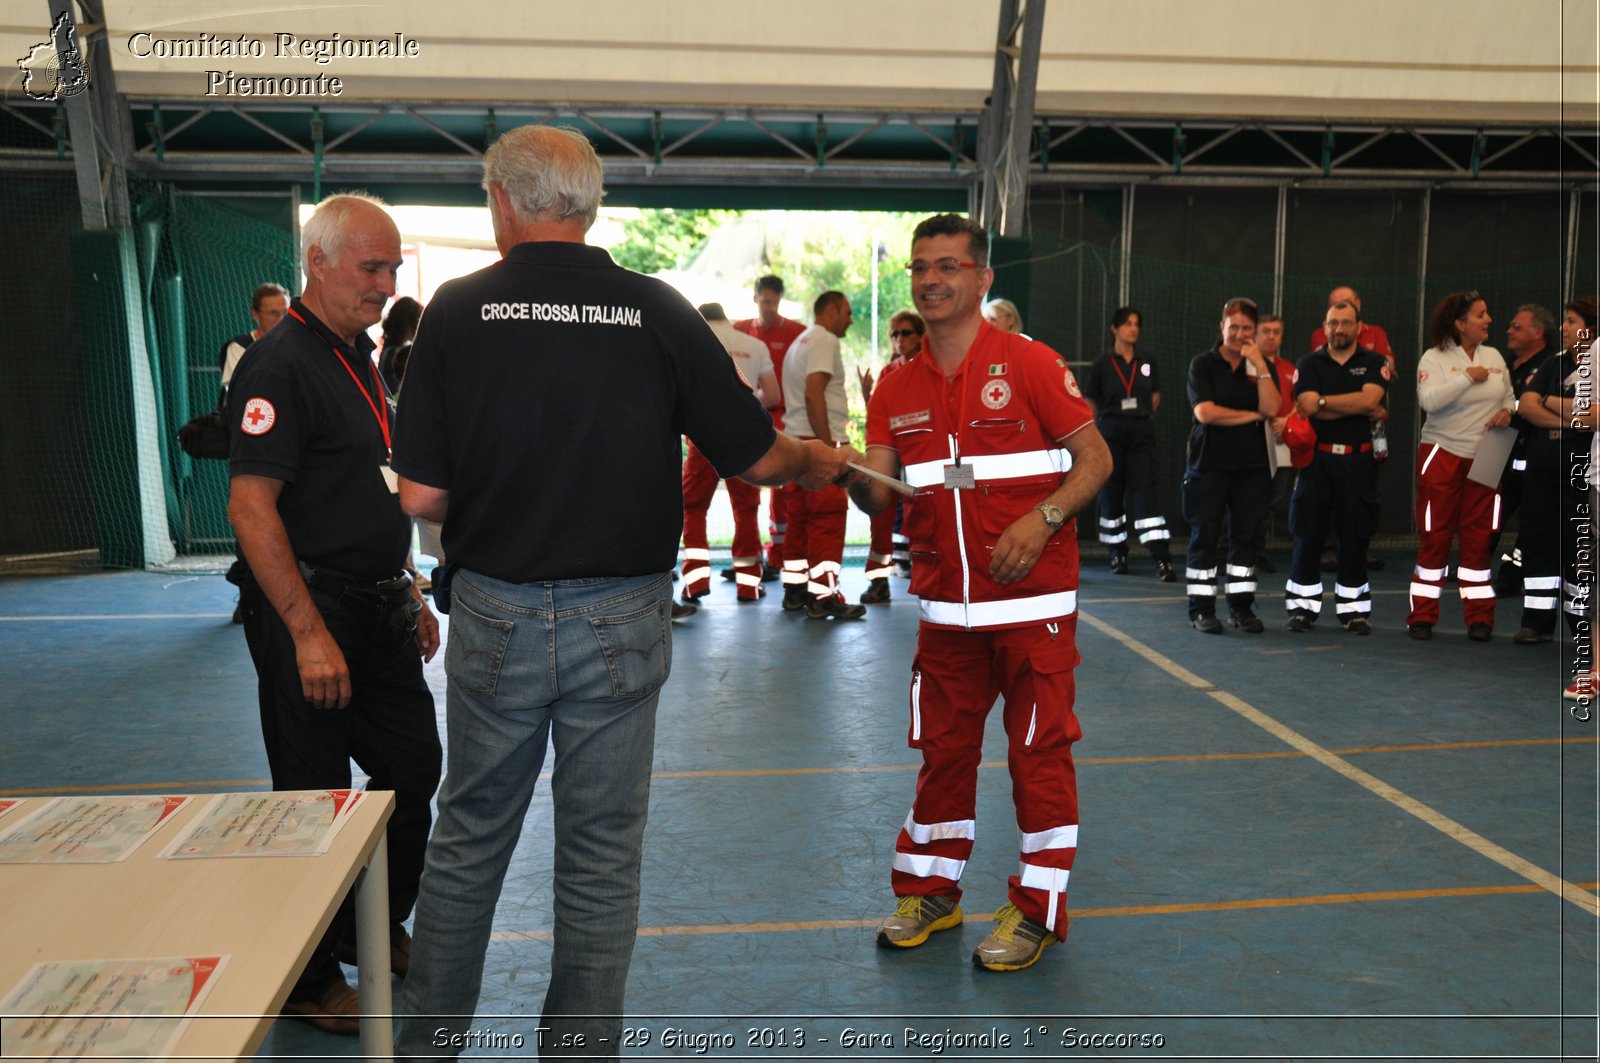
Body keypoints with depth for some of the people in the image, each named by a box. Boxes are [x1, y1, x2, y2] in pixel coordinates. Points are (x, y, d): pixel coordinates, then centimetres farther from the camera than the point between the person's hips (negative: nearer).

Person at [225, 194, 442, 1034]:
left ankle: (376, 930, 35)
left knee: (413, 769, 15)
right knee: (316, 799, 3)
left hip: (378, 609, 9)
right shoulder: (281, 364, -15)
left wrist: (410, 594, 19)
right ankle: (306, 980, 21)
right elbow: (250, 506, -21)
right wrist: (308, 634, -23)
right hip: (313, 614, -9)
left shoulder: (360, 359, 14)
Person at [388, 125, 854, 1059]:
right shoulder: (658, 310, -5)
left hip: (495, 613, 1)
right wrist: (817, 460, 19)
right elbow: (757, 457, -3)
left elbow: (421, 497, -8)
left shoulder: (457, 310, -6)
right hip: (620, 619, 0)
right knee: (602, 853, 13)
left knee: (469, 839, 18)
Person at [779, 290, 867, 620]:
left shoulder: (801, 341, 23)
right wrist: (828, 446, -20)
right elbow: (814, 393, -19)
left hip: (796, 441, 10)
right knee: (827, 522, -8)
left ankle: (795, 590, 18)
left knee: (800, 520, 12)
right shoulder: (825, 340, -8)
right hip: (818, 443, -10)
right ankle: (824, 598, -8)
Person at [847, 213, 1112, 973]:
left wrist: (1041, 519, -19)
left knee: (1039, 752, 3)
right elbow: (879, 495, 1)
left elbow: (1095, 459, -4)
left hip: (1031, 602, -4)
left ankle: (1036, 910, 18)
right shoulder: (896, 389, 7)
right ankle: (928, 890, 29)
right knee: (942, 749, 13)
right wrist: (850, 475, -22)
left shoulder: (1029, 364, -5)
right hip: (945, 608, 4)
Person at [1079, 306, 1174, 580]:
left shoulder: (1147, 363, 6)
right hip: (1111, 434, -1)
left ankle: (1162, 559, -14)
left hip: (1142, 435, 1)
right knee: (1112, 493, 6)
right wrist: (1101, 430, 7)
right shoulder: (1103, 364, -3)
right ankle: (1117, 554, 19)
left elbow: (1155, 395, 19)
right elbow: (1090, 403, 4)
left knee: (1145, 493, -8)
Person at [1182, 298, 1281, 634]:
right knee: (1204, 536, 1)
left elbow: (1271, 409, -7)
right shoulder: (1203, 364, 0)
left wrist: (1259, 364, -11)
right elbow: (1205, 412, -12)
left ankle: (1241, 606, 16)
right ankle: (1201, 609, 8)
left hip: (1252, 465, 3)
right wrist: (1252, 416, -6)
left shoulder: (1262, 367, 9)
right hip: (1209, 464, -3)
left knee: (1247, 537, 6)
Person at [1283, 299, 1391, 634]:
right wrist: (1357, 407, -10)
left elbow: (1369, 399, -13)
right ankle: (1302, 607, 8)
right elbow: (1307, 407, -9)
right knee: (1308, 535, 0)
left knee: (1355, 537, 3)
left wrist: (1322, 400, -11)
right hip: (1317, 459, 0)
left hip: (1358, 461, 0)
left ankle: (1354, 609, 12)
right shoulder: (1309, 364, 7)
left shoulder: (1374, 363, 6)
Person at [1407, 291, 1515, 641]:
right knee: (1435, 536, -1)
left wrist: (1507, 412, -4)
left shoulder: (1494, 356, 9)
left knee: (1479, 538, 5)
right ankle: (1422, 616, 7)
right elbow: (1429, 400, -21)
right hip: (1443, 455, -4)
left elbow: (1509, 397, 17)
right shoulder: (1434, 358, -6)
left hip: (1485, 459, 4)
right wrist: (1468, 377, -17)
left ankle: (1480, 618, 12)